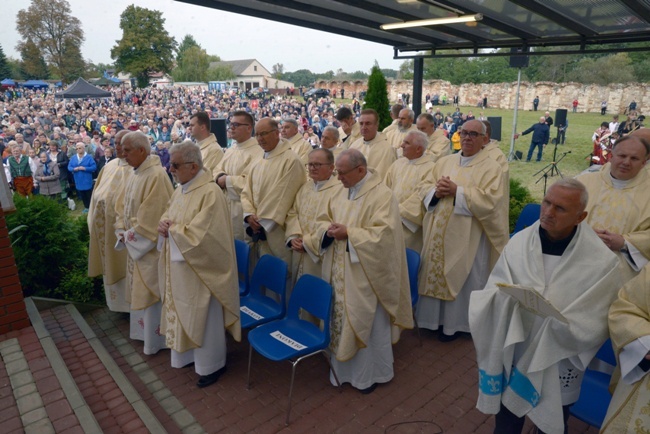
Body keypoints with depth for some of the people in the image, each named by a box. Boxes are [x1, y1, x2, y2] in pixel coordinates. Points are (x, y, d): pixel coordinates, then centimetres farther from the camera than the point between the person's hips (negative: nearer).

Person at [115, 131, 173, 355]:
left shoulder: (156, 175, -21)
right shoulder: (134, 174, 9)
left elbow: (151, 216, -24)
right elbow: (122, 205, 13)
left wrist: (131, 237, -15)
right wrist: (122, 232, 0)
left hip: (150, 246, -9)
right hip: (135, 244, 9)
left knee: (150, 292, 3)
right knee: (139, 291, 19)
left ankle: (155, 339, 19)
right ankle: (145, 332, 36)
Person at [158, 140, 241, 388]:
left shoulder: (210, 193, -23)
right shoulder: (180, 190, 6)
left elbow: (199, 234, -27)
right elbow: (168, 217, 15)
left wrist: (171, 230, -14)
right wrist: (164, 225, -8)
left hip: (201, 270, -8)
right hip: (179, 267, 9)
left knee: (204, 318, 8)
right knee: (184, 314, 22)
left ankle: (211, 365, 28)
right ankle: (189, 354, 43)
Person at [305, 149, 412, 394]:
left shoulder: (382, 195, -15)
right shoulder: (344, 192, 8)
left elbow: (383, 234, -23)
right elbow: (324, 218, 13)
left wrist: (348, 234, -24)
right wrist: (329, 230, -9)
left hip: (365, 274, -7)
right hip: (340, 270, 7)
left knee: (367, 322, 7)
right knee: (342, 318, 16)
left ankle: (372, 373, 29)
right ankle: (344, 366, 37)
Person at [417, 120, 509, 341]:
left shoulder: (491, 168, -5)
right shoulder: (444, 161, 11)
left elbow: (490, 200, -18)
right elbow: (424, 187, 9)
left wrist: (457, 191, -19)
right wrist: (436, 191, -14)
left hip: (467, 237, -4)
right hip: (438, 233, 5)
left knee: (461, 279, 8)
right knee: (435, 273, 12)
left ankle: (454, 322, 26)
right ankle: (436, 316, 31)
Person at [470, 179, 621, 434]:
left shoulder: (602, 262, -15)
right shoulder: (519, 242, -9)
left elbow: (594, 327, -14)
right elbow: (494, 292, -9)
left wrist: (555, 316, -31)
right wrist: (508, 296, -30)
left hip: (557, 367, -1)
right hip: (511, 355, 2)